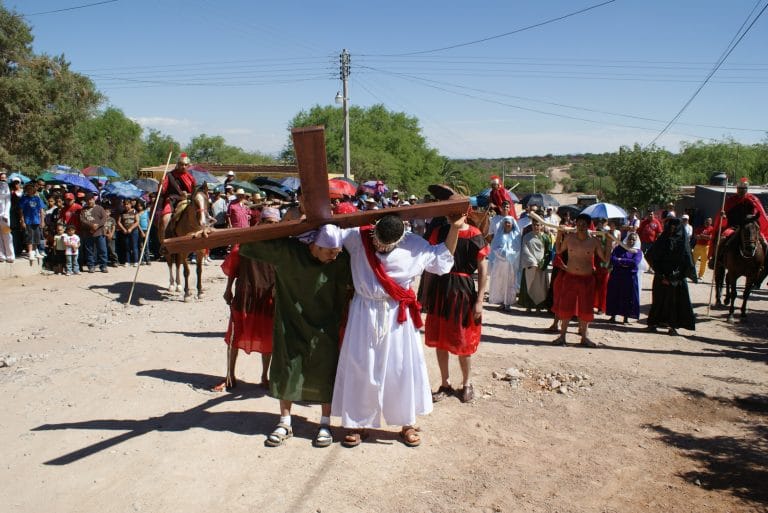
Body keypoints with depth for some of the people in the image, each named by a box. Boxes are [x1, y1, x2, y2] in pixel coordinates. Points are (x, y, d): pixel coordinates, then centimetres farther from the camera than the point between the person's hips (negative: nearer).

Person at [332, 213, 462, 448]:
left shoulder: (414, 245, -7)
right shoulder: (356, 237, -9)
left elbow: (442, 257, 6)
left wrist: (454, 229, -2)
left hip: (398, 316, 0)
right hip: (365, 314, 0)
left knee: (402, 368, 7)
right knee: (360, 368, 7)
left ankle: (407, 423, 25)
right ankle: (358, 423, 23)